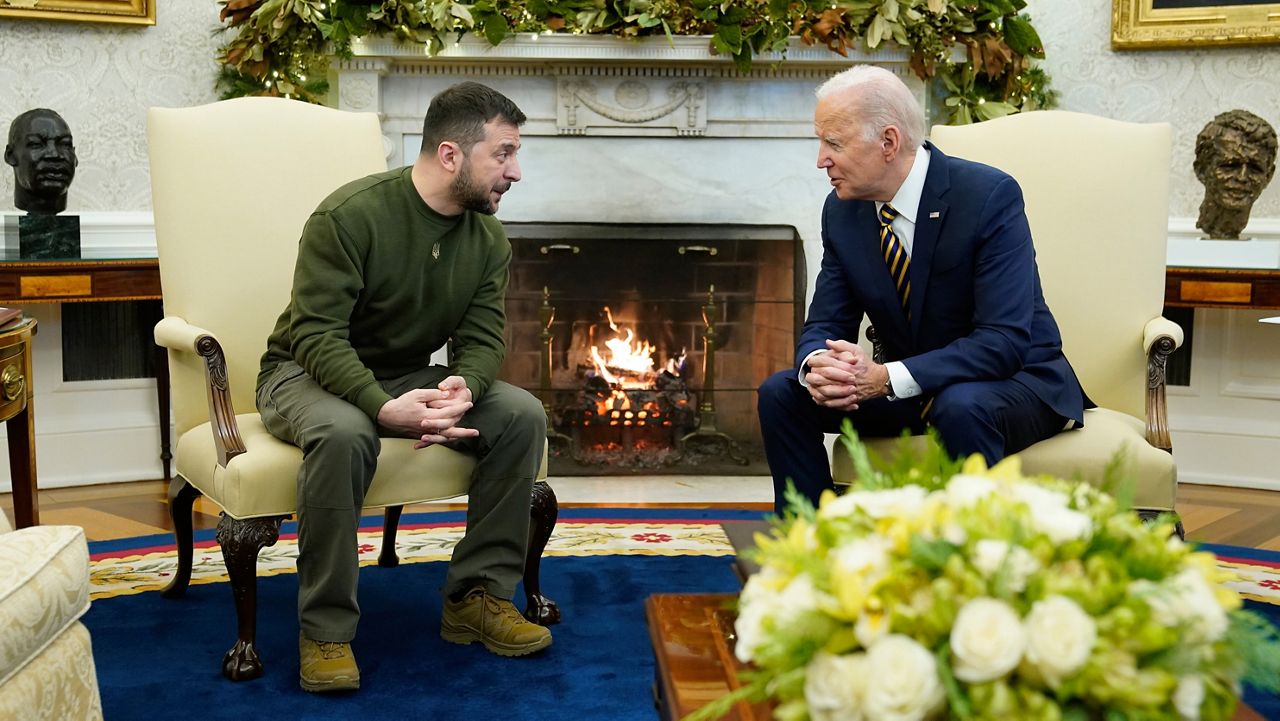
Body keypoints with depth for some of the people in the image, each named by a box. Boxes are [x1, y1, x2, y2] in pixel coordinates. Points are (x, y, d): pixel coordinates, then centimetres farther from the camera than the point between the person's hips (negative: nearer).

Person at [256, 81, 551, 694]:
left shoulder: (488, 239, -1)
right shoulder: (350, 216, -22)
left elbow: (481, 337, -4)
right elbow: (317, 334, -26)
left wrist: (463, 385, -29)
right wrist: (384, 408, -41)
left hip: (408, 379, 6)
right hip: (305, 373, -6)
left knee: (522, 414, -17)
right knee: (343, 432, -40)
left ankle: (476, 594, -8)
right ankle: (325, 630, -26)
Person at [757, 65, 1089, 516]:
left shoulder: (989, 196, -21)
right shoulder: (842, 210, -3)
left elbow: (1005, 340, -28)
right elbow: (825, 325, 0)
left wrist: (888, 377, -36)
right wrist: (817, 366, -26)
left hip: (1015, 383, -5)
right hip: (904, 387, 6)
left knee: (960, 407, -38)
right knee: (780, 393, -11)